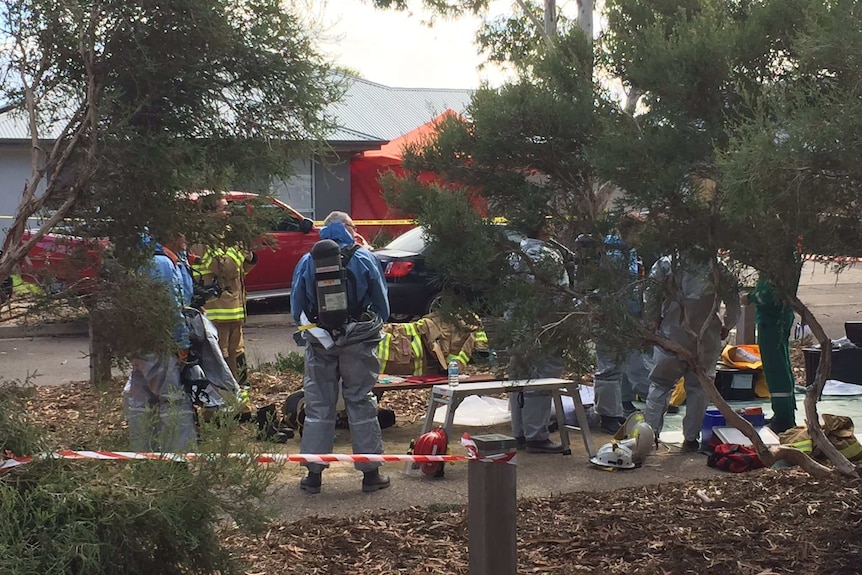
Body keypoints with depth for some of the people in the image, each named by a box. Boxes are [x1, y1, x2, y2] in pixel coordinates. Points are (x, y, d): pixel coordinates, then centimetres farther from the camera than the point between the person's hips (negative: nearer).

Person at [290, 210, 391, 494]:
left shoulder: (307, 261, 3)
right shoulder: (365, 259, -2)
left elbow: (296, 309, 7)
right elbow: (382, 304, 3)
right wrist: (373, 329, 20)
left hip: (320, 342, 1)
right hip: (358, 341, -1)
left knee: (318, 406, 7)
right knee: (361, 404, 6)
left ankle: (314, 473, 9)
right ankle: (370, 472, 8)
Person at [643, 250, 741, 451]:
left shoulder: (665, 264, -6)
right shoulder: (716, 269, -4)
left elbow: (651, 295, -6)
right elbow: (733, 300, 0)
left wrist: (656, 320, 10)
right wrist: (726, 326, 16)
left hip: (672, 335, 0)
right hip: (706, 339, 0)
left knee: (660, 384, 9)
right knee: (698, 387, 9)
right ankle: (691, 438, 9)